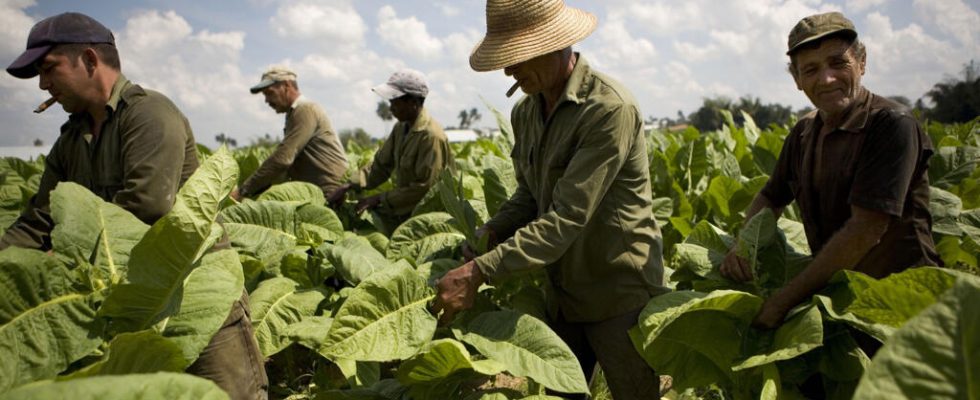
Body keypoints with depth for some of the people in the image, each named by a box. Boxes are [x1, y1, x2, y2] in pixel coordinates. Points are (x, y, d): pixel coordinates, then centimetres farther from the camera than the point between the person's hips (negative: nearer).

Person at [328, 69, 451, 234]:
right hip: (403, 209, 8)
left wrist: (379, 199, -16)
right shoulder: (401, 127, 7)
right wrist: (349, 186, -1)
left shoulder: (431, 136, -20)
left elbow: (424, 188, -20)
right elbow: (381, 166, 12)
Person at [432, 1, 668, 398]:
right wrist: (485, 236, -8)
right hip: (562, 292, 7)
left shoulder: (609, 109, -24)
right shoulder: (524, 112, 2)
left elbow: (567, 217, -28)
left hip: (620, 293, -7)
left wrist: (478, 272, -30)